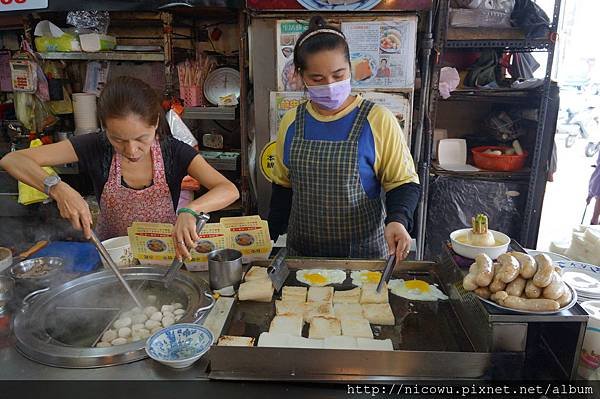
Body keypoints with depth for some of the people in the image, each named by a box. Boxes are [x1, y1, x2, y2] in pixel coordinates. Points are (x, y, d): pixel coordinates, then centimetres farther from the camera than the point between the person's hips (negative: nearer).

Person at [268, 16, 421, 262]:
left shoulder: (378, 121, -10)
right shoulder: (291, 122, 1)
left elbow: (403, 183, -5)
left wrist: (398, 219, -24)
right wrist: (270, 240, 9)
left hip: (364, 251, -3)